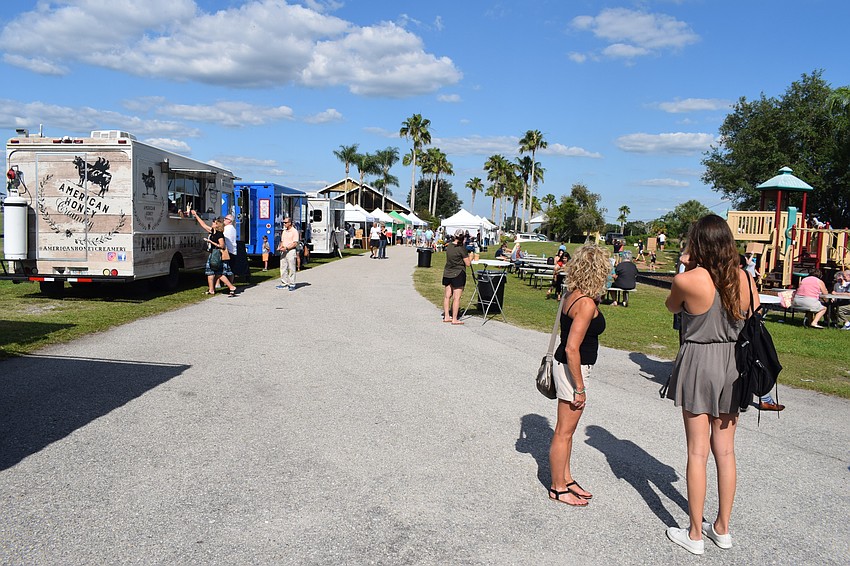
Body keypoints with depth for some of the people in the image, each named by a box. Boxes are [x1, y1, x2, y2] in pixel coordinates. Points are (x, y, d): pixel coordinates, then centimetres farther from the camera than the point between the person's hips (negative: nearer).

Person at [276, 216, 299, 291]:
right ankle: (284, 284, 13)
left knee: (291, 268, -5)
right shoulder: (284, 231, 18)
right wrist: (280, 247, 2)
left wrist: (286, 248, -20)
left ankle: (292, 285, -1)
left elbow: (295, 243, -13)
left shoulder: (294, 231, -7)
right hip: (283, 251, 8)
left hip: (291, 251, -8)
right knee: (283, 268, 7)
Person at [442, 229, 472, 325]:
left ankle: (446, 316, 20)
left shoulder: (449, 245, 4)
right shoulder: (462, 248, -15)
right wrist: (470, 257, 6)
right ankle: (454, 319, 2)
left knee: (447, 295, 12)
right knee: (456, 297, -1)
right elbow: (467, 263, -14)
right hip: (458, 274, -7)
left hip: (447, 273, 7)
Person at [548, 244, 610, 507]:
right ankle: (558, 488, 20)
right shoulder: (586, 303, -23)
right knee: (564, 431, 5)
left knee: (567, 429, 21)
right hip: (572, 368, -9)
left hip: (566, 364, 9)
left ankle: (566, 479, 36)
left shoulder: (573, 294, 3)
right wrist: (580, 388, -20)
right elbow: (572, 349, -24)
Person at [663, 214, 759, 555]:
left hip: (697, 364, -4)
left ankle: (695, 534, 15)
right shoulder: (745, 278, -2)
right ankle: (722, 528, 28)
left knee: (698, 453, 4)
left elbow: (672, 307, 4)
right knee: (725, 451, 15)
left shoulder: (687, 280, -15)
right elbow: (752, 316, 10)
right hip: (733, 364, 5)